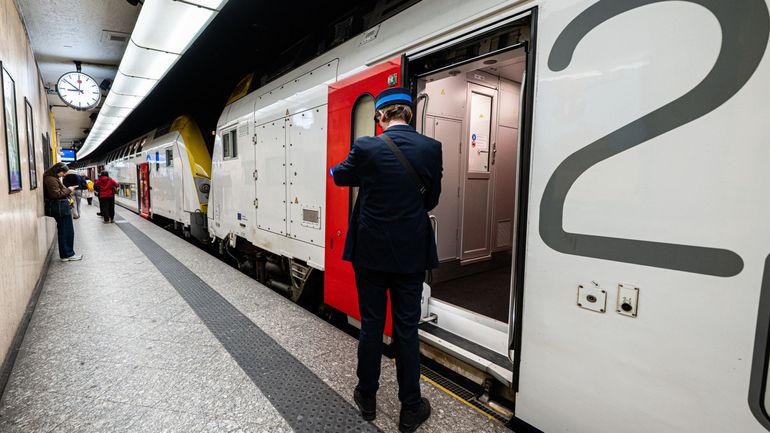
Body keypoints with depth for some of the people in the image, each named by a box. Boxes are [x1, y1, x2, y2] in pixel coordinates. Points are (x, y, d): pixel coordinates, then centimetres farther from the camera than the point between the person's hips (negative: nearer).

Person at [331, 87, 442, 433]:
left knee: (371, 326, 13)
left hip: (370, 251, 0)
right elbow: (431, 199, 4)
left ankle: (367, 398, 31)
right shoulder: (431, 148, -6)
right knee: (406, 330, 10)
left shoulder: (366, 147, -10)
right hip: (411, 253, 1)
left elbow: (340, 176, 9)